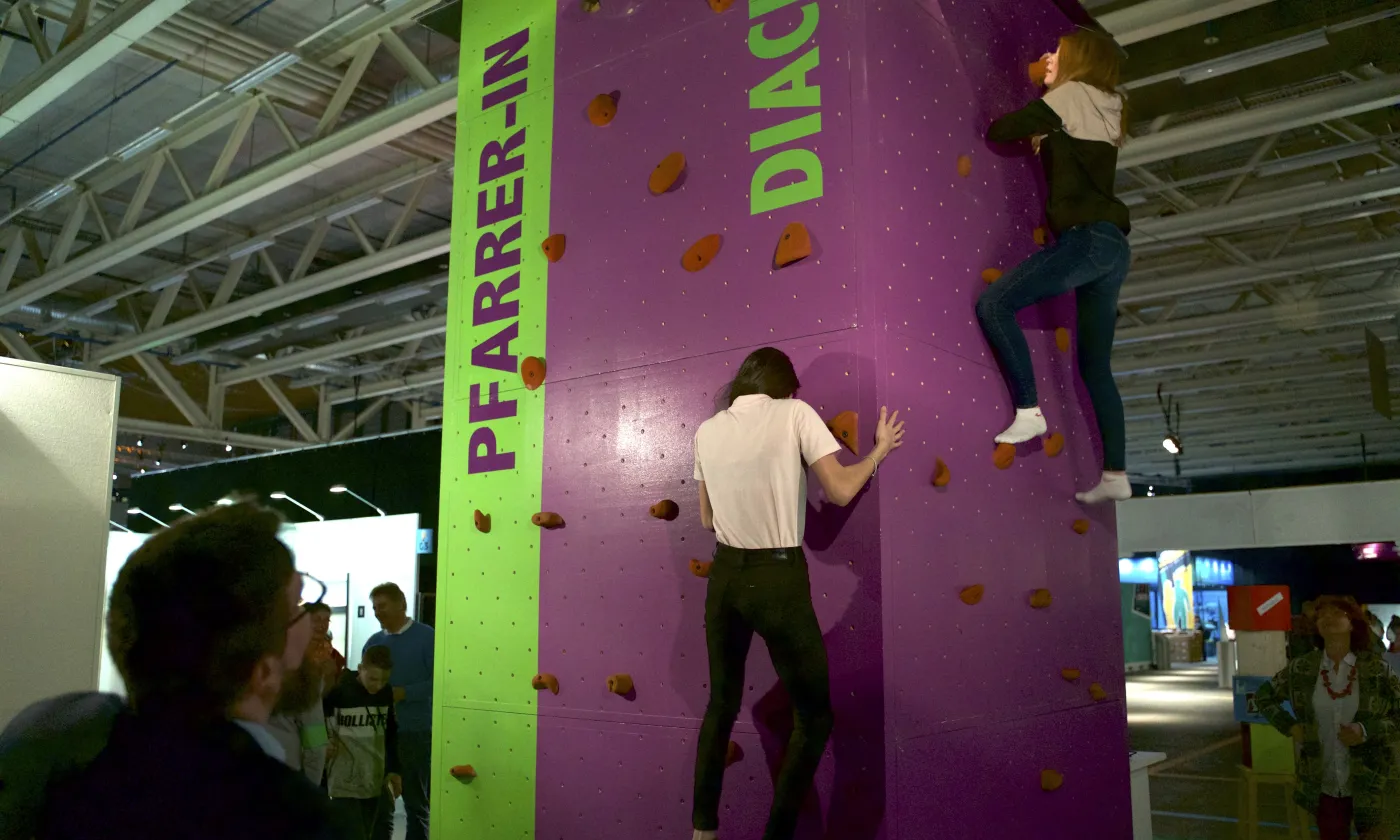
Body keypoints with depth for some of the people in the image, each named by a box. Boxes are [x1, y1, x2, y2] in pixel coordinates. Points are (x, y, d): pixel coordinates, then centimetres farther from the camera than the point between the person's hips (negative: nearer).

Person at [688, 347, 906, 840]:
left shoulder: (707, 430, 5)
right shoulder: (795, 413, -8)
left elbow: (707, 519, 12)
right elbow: (840, 491, -10)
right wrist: (881, 449, 6)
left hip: (725, 576, 5)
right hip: (779, 579, -5)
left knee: (721, 702, 21)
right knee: (814, 713, 12)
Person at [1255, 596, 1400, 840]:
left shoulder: (1377, 668, -7)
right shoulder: (1301, 668, -2)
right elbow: (1263, 696, 11)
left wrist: (1367, 730, -18)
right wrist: (1290, 726, -2)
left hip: (1372, 783, -1)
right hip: (1324, 784, 2)